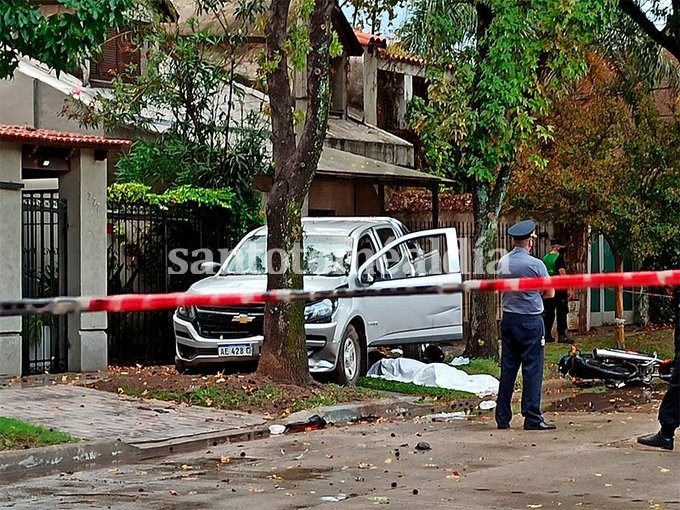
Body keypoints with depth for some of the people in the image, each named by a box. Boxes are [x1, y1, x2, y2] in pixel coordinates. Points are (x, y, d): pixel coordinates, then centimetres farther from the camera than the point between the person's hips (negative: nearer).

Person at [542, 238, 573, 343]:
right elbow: (562, 274, -17)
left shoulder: (545, 258, 10)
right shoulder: (559, 258, -12)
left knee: (548, 312, 10)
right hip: (559, 289, -7)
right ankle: (562, 335, -2)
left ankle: (547, 335, 11)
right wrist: (567, 288, -13)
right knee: (561, 312, -1)